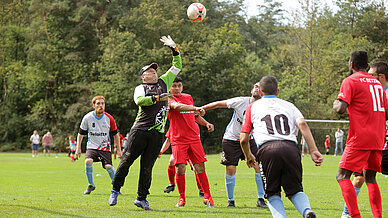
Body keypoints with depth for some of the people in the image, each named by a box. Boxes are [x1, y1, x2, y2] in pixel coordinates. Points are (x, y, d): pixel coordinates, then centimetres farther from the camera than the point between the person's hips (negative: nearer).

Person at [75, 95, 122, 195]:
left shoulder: (109, 118, -7)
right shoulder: (87, 118, -7)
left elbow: (115, 134, 7)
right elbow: (81, 133, 6)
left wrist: (118, 149, 8)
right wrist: (78, 148, 4)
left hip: (105, 147, 0)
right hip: (92, 146, 0)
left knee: (108, 166, -17)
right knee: (88, 161, -26)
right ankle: (91, 185, -6)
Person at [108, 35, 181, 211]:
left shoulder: (164, 82, 20)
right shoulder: (140, 88, 8)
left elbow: (177, 66, 25)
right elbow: (139, 100, -14)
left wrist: (174, 48, 17)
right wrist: (158, 98, -18)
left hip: (157, 133, 3)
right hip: (140, 129, -3)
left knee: (147, 167, 1)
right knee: (127, 160, -4)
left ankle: (141, 198, 9)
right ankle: (115, 190, 10)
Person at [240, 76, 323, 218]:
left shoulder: (253, 107, 25)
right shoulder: (288, 105, 28)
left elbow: (243, 139, 20)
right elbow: (302, 124, 8)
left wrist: (248, 156, 39)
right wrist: (313, 151, 2)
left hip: (267, 149, -1)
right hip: (291, 148, 2)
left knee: (273, 194, 13)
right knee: (294, 191, 14)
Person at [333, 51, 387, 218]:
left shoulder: (350, 81, -4)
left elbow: (340, 109, -15)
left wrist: (335, 104, 7)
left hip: (359, 138, -7)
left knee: (342, 176, -5)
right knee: (370, 178, 15)